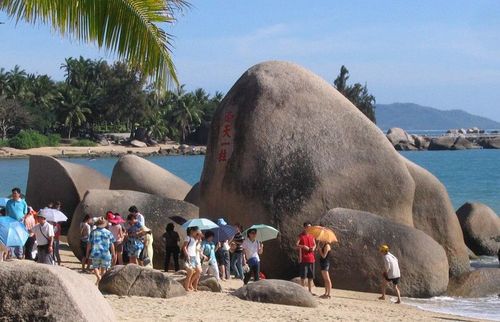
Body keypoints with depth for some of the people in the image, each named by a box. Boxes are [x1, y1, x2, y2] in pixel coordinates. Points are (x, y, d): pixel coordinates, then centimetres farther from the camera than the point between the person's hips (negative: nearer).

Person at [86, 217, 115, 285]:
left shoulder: (93, 232, -1)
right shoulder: (108, 233, -2)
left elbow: (89, 244, 0)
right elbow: (112, 245, -1)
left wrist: (87, 253, 9)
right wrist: (113, 254, 9)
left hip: (95, 254, 0)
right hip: (106, 254, 0)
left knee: (95, 267, 12)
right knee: (103, 268, 13)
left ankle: (98, 277, -12)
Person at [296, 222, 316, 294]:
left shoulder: (311, 236, 13)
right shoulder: (301, 236, -4)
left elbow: (314, 244, 22)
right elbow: (297, 245, -13)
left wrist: (313, 247, 0)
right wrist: (303, 246, -26)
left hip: (311, 258, 6)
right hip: (303, 259, -6)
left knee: (311, 276, 9)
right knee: (303, 275, -4)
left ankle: (310, 291, 16)